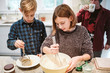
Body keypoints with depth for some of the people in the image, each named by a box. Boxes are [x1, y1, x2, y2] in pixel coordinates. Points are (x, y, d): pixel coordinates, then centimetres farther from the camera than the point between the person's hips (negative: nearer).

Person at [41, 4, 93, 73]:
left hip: (75, 67, 1)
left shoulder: (82, 31, -9)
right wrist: (50, 51, -24)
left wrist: (79, 58, -26)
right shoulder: (57, 31, -6)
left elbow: (89, 53, -7)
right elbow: (44, 46, -3)